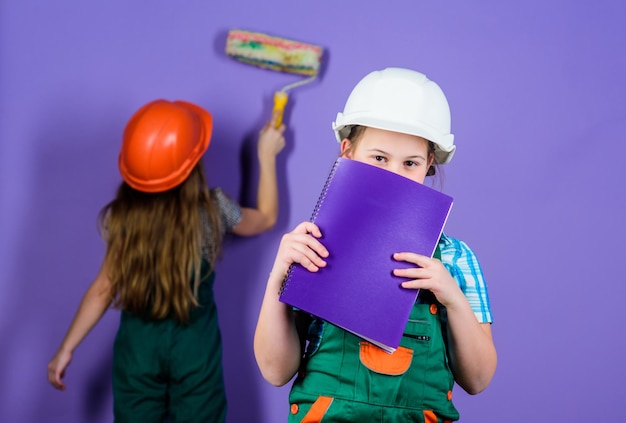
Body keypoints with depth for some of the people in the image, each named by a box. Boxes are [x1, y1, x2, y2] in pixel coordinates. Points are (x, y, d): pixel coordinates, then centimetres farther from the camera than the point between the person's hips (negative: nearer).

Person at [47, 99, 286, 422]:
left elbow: (104, 288, -6)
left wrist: (66, 348, 6)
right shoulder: (212, 210, -14)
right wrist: (266, 155, 15)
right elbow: (266, 218, 7)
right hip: (195, 346, -1)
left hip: (137, 344, 2)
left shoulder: (122, 215, -11)